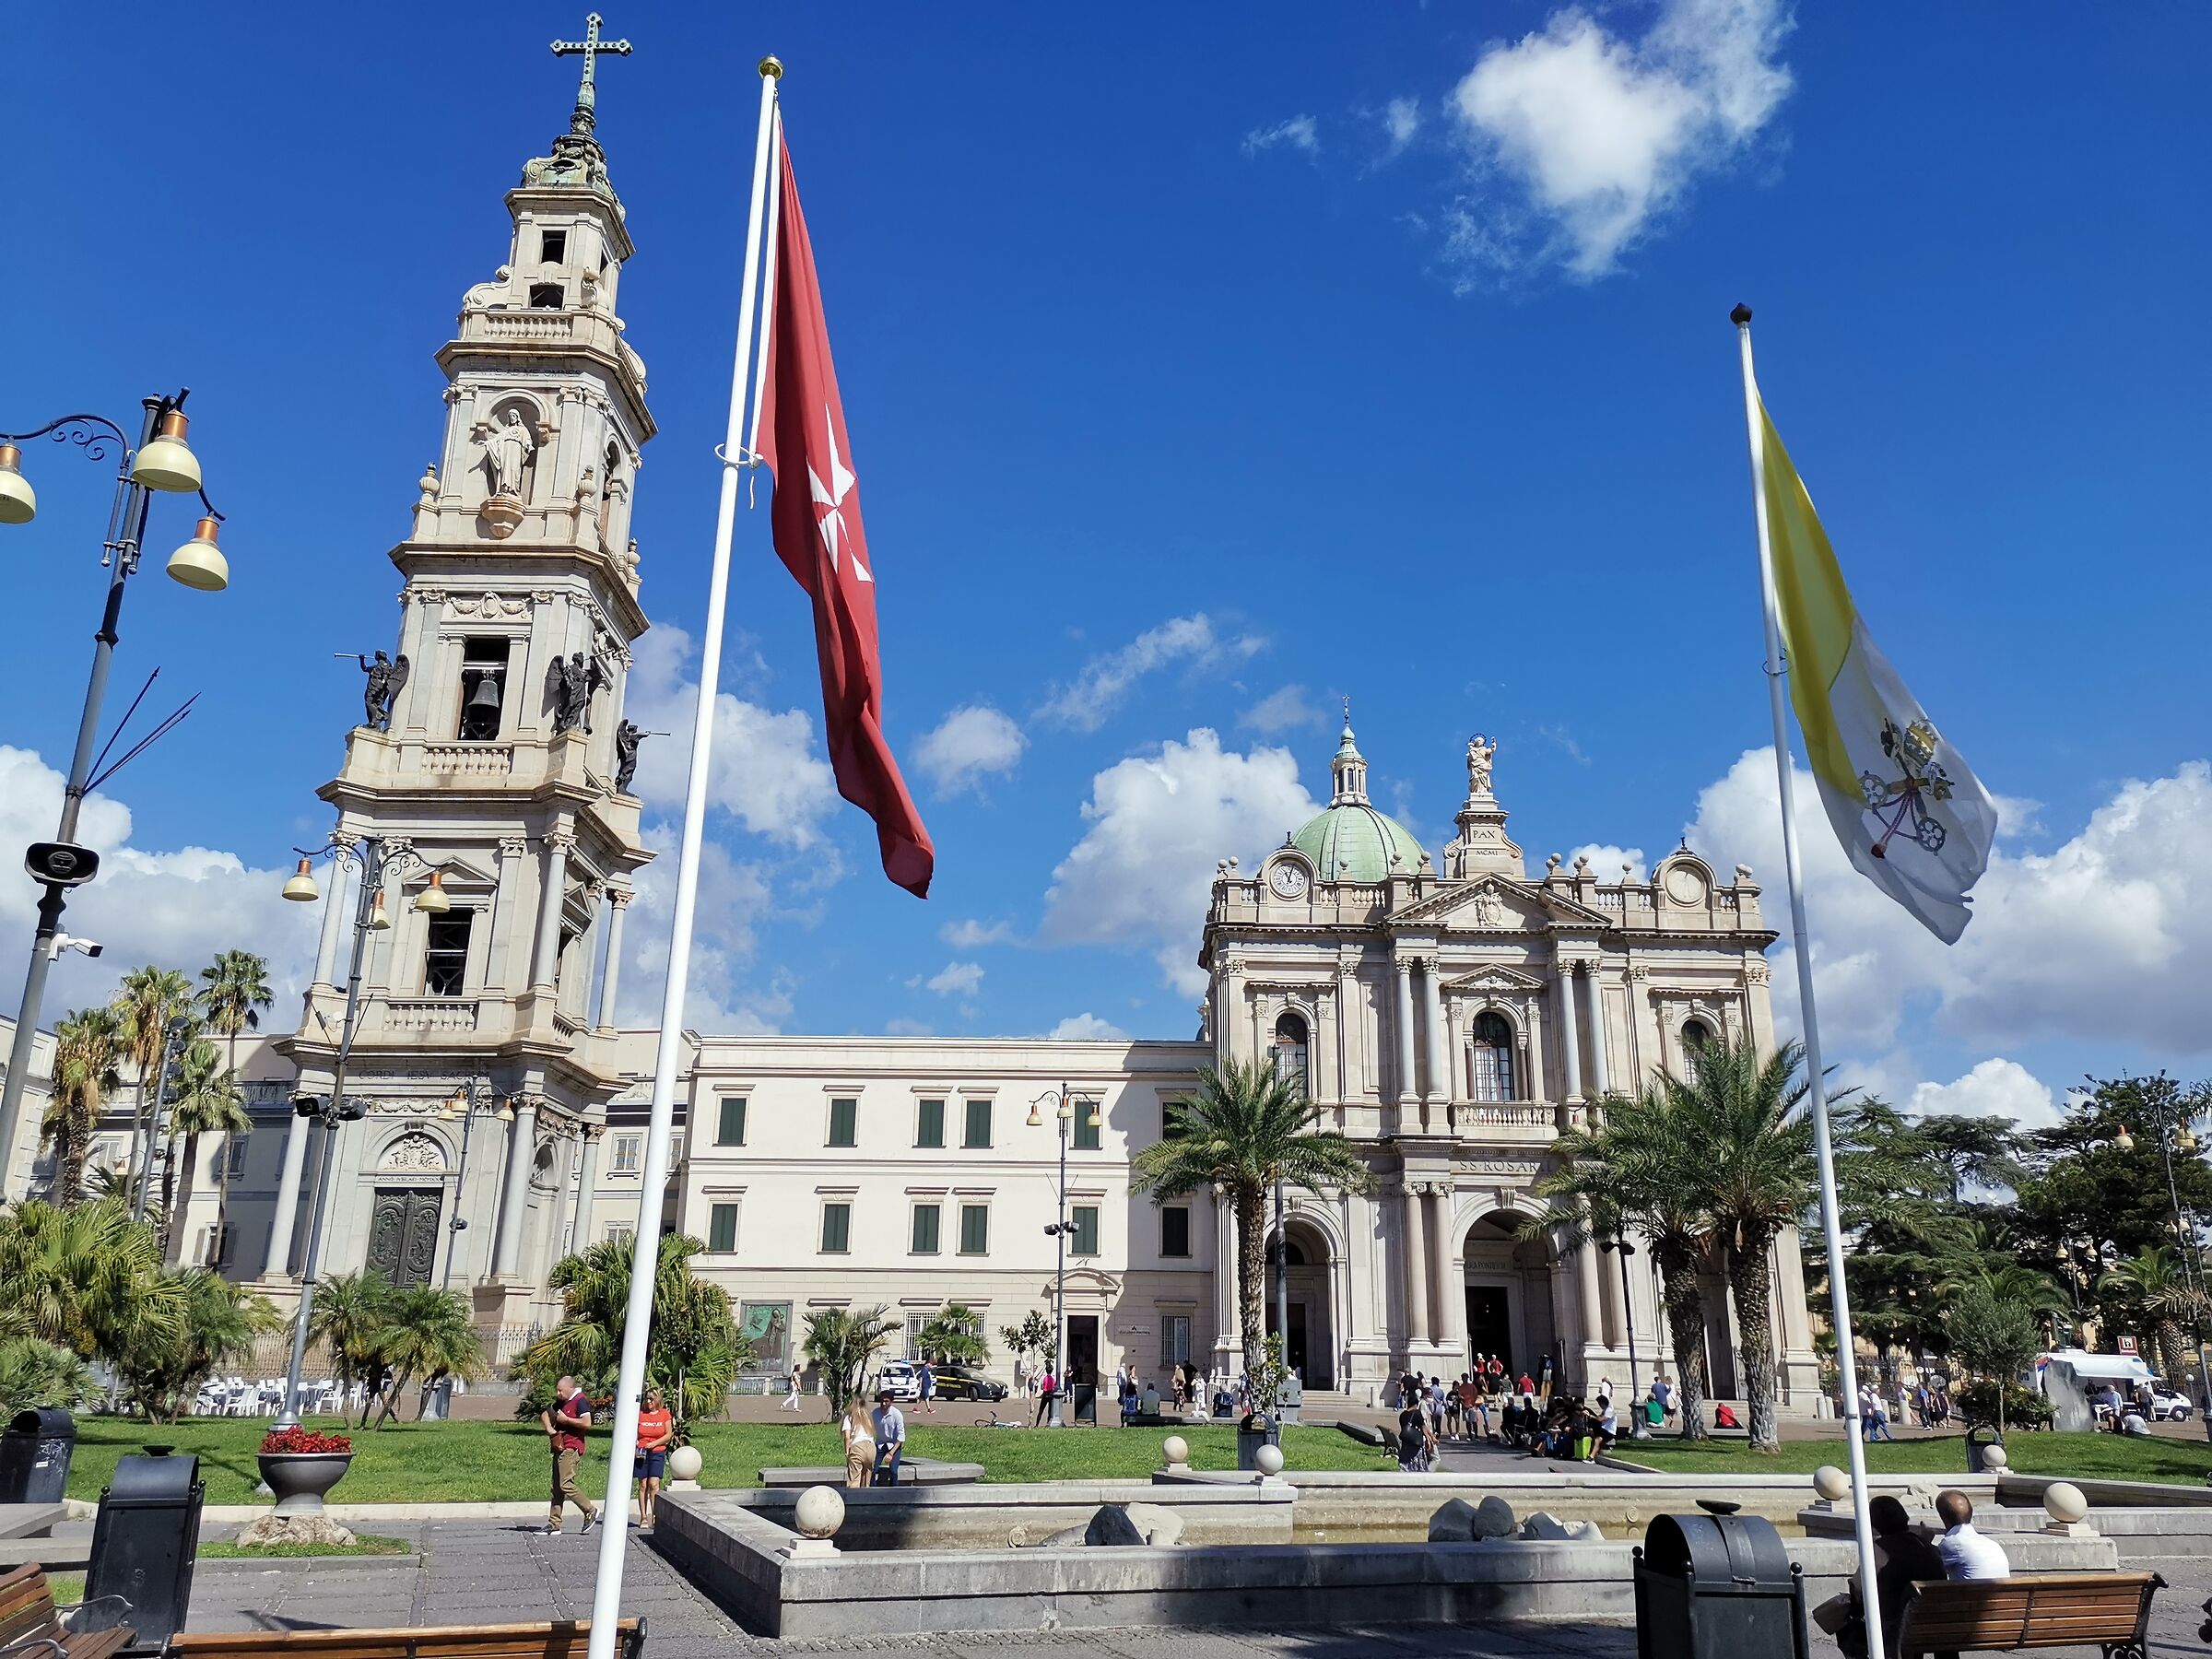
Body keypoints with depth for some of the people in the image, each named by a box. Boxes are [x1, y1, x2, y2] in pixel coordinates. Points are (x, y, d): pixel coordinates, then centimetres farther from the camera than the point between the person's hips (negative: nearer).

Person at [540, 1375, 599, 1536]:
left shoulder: (580, 1401, -11)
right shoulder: (562, 1401, 17)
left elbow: (587, 1423, -22)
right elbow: (545, 1414, 24)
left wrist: (565, 1420, -14)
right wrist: (549, 1428, 4)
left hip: (571, 1449, -10)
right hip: (560, 1448, 10)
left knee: (566, 1484, -14)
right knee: (556, 1487, 8)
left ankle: (590, 1512, -2)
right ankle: (555, 1525, 12)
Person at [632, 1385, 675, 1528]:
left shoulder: (665, 1414, 4)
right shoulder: (640, 1414, 7)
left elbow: (669, 1435, 2)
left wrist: (653, 1443, -9)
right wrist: (634, 1442, -9)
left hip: (657, 1453, -1)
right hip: (641, 1454, 1)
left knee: (653, 1484, -12)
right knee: (643, 1485, 2)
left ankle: (655, 1516, -8)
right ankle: (643, 1517, 8)